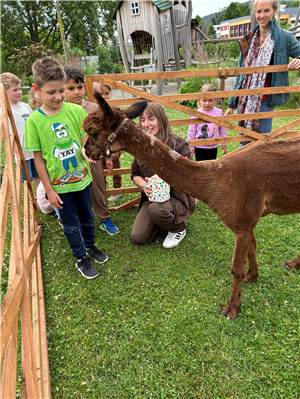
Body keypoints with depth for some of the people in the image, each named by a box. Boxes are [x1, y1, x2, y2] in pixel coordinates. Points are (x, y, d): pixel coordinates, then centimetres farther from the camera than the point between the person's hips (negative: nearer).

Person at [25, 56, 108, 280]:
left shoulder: (76, 111, -10)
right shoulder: (34, 121, -14)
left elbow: (86, 141, -3)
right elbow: (38, 158, -9)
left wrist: (87, 150, -28)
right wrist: (49, 190, -8)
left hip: (82, 178, 2)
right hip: (59, 185, -2)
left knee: (87, 217, 21)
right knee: (71, 224, 14)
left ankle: (90, 246, 46)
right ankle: (81, 258, 34)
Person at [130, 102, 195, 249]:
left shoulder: (178, 145, -16)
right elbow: (135, 174, 6)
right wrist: (143, 185, -16)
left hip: (178, 197, -4)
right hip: (152, 197, 5)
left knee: (155, 209, -37)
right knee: (137, 237, -10)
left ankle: (178, 229, -3)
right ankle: (166, 219, 18)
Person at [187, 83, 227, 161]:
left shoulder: (219, 112, -5)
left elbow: (222, 129, 3)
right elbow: (191, 131, -7)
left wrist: (224, 144, 7)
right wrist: (191, 146, -6)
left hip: (213, 147, 3)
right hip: (200, 147, -2)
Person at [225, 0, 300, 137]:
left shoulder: (285, 37, -2)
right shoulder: (249, 40, 9)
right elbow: (241, 74, 12)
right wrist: (232, 103, 10)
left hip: (264, 101, -4)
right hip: (244, 101, 5)